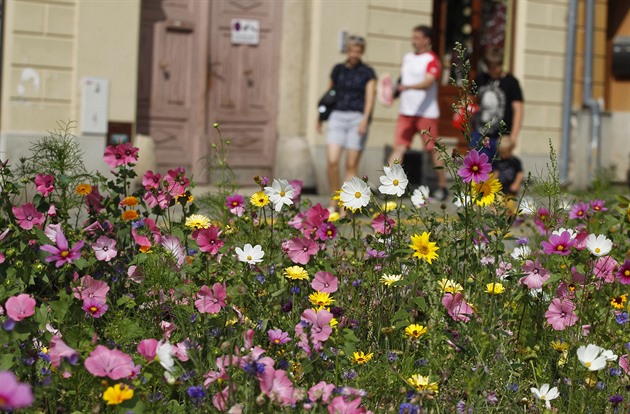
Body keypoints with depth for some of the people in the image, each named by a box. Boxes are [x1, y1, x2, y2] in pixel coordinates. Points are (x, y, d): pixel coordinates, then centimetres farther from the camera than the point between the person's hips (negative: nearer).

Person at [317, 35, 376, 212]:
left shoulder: (367, 73, 3)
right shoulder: (338, 70, 12)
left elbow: (370, 98, -6)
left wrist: (365, 119, -20)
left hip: (358, 118, -2)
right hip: (337, 117, 2)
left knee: (351, 165, -1)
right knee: (332, 161, -11)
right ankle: (334, 201, 7)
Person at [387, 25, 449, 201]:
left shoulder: (432, 60, -9)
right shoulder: (407, 58, 14)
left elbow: (428, 82, -24)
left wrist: (408, 87, -37)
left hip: (426, 113, -6)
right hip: (405, 112, 6)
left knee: (433, 150, 2)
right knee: (398, 147, -4)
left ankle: (442, 187, 15)